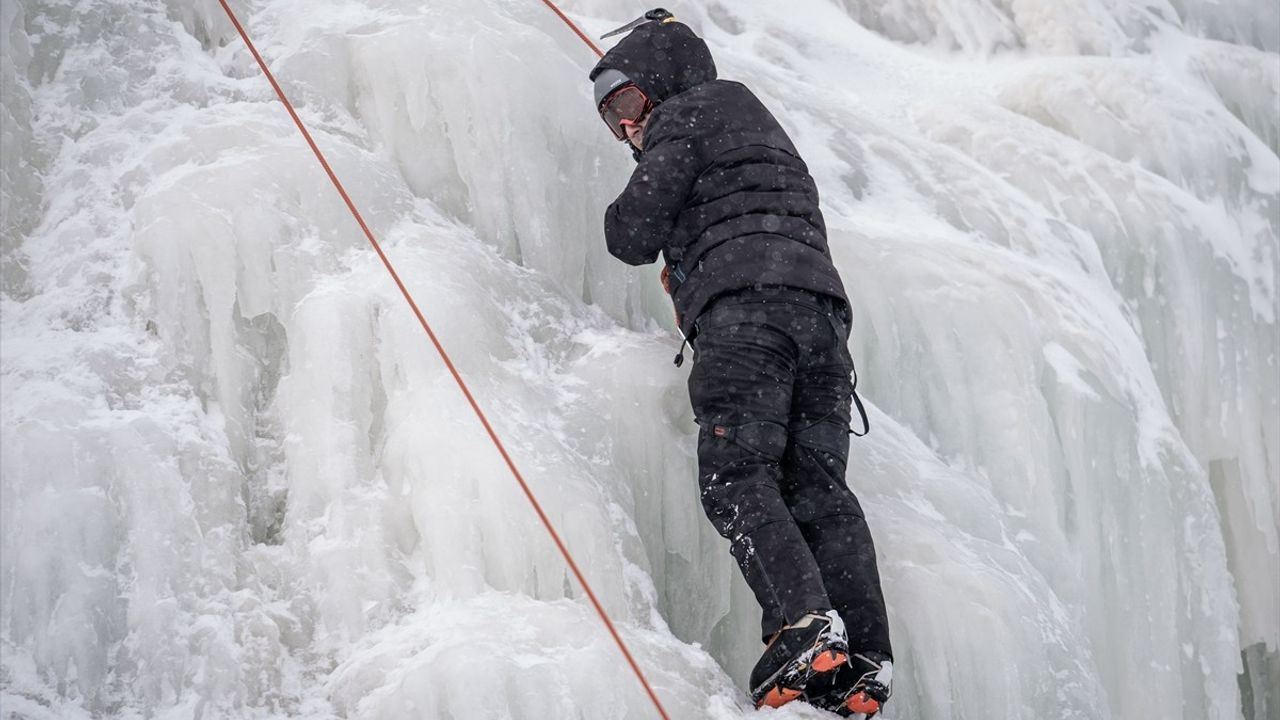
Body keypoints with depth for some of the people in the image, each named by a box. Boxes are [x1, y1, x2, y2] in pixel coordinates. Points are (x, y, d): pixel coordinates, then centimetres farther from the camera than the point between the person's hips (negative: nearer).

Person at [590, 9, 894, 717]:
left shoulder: (683, 115, 11)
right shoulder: (755, 116, 38)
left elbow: (633, 236, 5)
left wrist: (625, 214, 29)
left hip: (745, 303, -7)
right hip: (822, 303, 8)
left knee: (735, 475, -16)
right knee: (815, 484, -4)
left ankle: (804, 626, -36)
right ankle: (864, 659, -20)